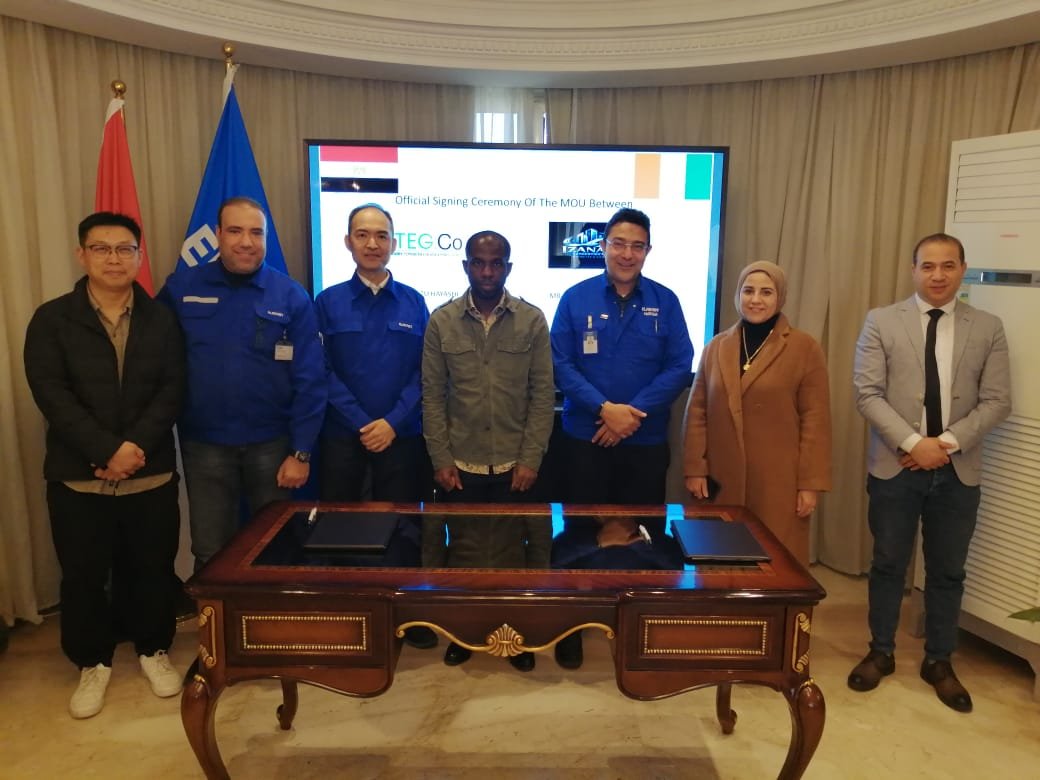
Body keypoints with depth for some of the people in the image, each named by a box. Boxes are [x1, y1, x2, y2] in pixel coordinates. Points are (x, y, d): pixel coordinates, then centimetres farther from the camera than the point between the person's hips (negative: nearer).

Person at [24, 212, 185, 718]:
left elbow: (172, 391, -3)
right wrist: (108, 449, -19)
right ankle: (93, 662, 31)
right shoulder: (52, 320, 0)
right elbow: (52, 395, -10)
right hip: (78, 477, -1)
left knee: (153, 569, 10)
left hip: (152, 474, 1)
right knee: (83, 575, 11)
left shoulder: (161, 320, 5)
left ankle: (154, 650, 31)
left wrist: (137, 445, -17)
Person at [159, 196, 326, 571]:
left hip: (272, 444, 0)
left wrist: (301, 451, -8)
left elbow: (309, 379, -6)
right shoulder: (181, 287, -2)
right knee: (210, 555, 13)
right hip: (204, 445, 1)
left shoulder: (291, 296, -6)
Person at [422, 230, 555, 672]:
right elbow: (432, 395, 0)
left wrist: (531, 459, -8)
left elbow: (543, 395, -3)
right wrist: (440, 460, -4)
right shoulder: (441, 321, 0)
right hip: (461, 464, 1)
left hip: (515, 464, 0)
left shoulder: (532, 321, -2)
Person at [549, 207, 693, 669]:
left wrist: (634, 413, -16)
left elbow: (680, 367, -4)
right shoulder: (576, 298, -1)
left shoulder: (665, 302, 2)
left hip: (647, 442, 1)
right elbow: (560, 364, -6)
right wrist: (604, 408, -19)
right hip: (586, 438, -1)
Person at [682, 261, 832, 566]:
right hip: (722, 480, 3)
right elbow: (698, 412, 9)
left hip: (779, 482, -3)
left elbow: (815, 419, -3)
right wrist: (694, 469, 3)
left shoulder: (804, 348, -1)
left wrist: (810, 483, -6)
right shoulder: (716, 346, 9)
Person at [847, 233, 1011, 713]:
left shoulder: (987, 328, 4)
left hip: (958, 470, 2)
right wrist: (913, 443, -17)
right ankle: (881, 653, 27)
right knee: (888, 565, 10)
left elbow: (996, 401, 0)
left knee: (947, 571, 12)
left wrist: (949, 442, -14)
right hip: (895, 466, -1)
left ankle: (938, 662, 29)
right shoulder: (881, 322, -2)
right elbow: (868, 394, -8)